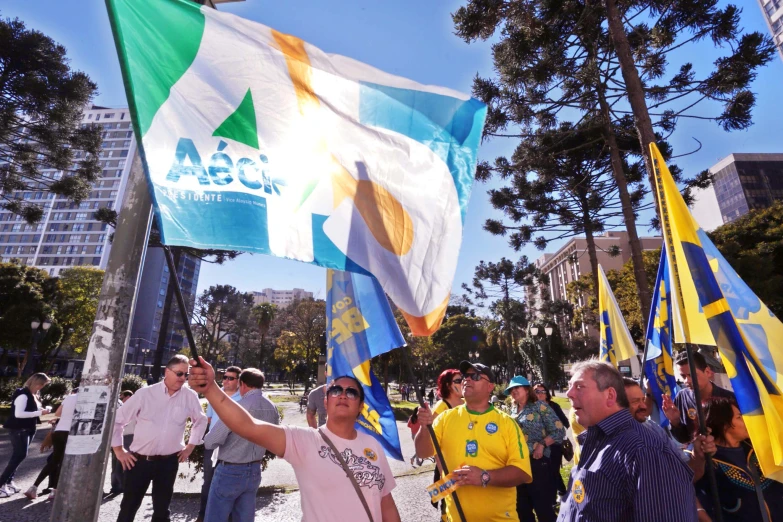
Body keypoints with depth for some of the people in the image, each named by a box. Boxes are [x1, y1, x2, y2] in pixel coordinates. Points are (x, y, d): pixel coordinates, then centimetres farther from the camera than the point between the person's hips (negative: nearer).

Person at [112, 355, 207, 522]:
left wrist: (190, 447, 10)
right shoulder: (145, 393, -9)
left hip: (169, 462, 1)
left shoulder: (190, 396, -5)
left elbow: (201, 420, 11)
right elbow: (117, 419, 1)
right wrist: (119, 450, 0)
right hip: (139, 461, -1)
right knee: (128, 508, 12)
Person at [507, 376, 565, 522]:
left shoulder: (540, 406, -7)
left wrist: (542, 444, -18)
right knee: (522, 507, 16)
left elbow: (559, 431, -10)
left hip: (537, 461, -6)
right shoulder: (513, 410, 10)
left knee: (543, 507, 2)